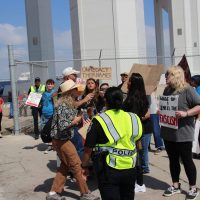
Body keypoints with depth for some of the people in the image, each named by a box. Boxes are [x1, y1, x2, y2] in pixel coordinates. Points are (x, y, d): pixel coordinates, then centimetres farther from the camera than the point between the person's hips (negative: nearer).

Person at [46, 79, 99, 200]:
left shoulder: (70, 104, 7)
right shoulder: (63, 106, -22)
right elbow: (62, 126, -28)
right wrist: (74, 122, -16)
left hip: (63, 140, 10)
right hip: (61, 140, -10)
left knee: (65, 166, 17)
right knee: (76, 166, 1)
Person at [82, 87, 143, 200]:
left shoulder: (99, 120, -12)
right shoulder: (133, 118, 0)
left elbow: (88, 148, -8)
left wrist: (84, 166, 5)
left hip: (109, 170, -4)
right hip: (130, 169, 5)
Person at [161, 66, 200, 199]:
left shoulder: (187, 89, -13)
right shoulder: (167, 90, 8)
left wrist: (186, 113, -27)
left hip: (183, 133, -6)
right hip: (168, 133, 7)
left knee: (187, 160, 4)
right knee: (173, 160, 15)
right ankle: (176, 186, 29)